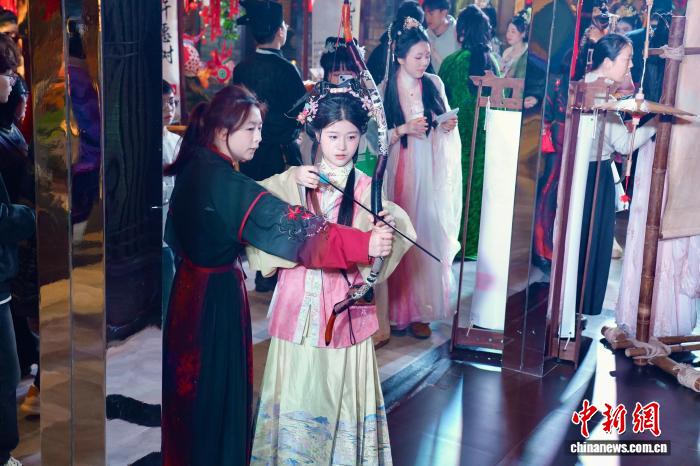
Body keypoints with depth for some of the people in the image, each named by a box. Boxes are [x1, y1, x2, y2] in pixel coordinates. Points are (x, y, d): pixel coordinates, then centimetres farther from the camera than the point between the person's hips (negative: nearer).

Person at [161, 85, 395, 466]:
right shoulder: (223, 183, -27)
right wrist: (363, 244, -41)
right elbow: (291, 227, -36)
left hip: (190, 285, 9)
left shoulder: (194, 167, 1)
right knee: (218, 389, 7)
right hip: (217, 294, -9)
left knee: (191, 380, 24)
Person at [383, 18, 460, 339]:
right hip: (400, 174, -2)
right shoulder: (385, 90, -4)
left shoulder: (435, 85, 4)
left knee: (428, 236, 2)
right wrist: (404, 129, -19)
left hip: (431, 174, 2)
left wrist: (448, 127, -8)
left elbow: (444, 129, 14)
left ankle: (420, 310, 11)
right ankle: (398, 308, 14)